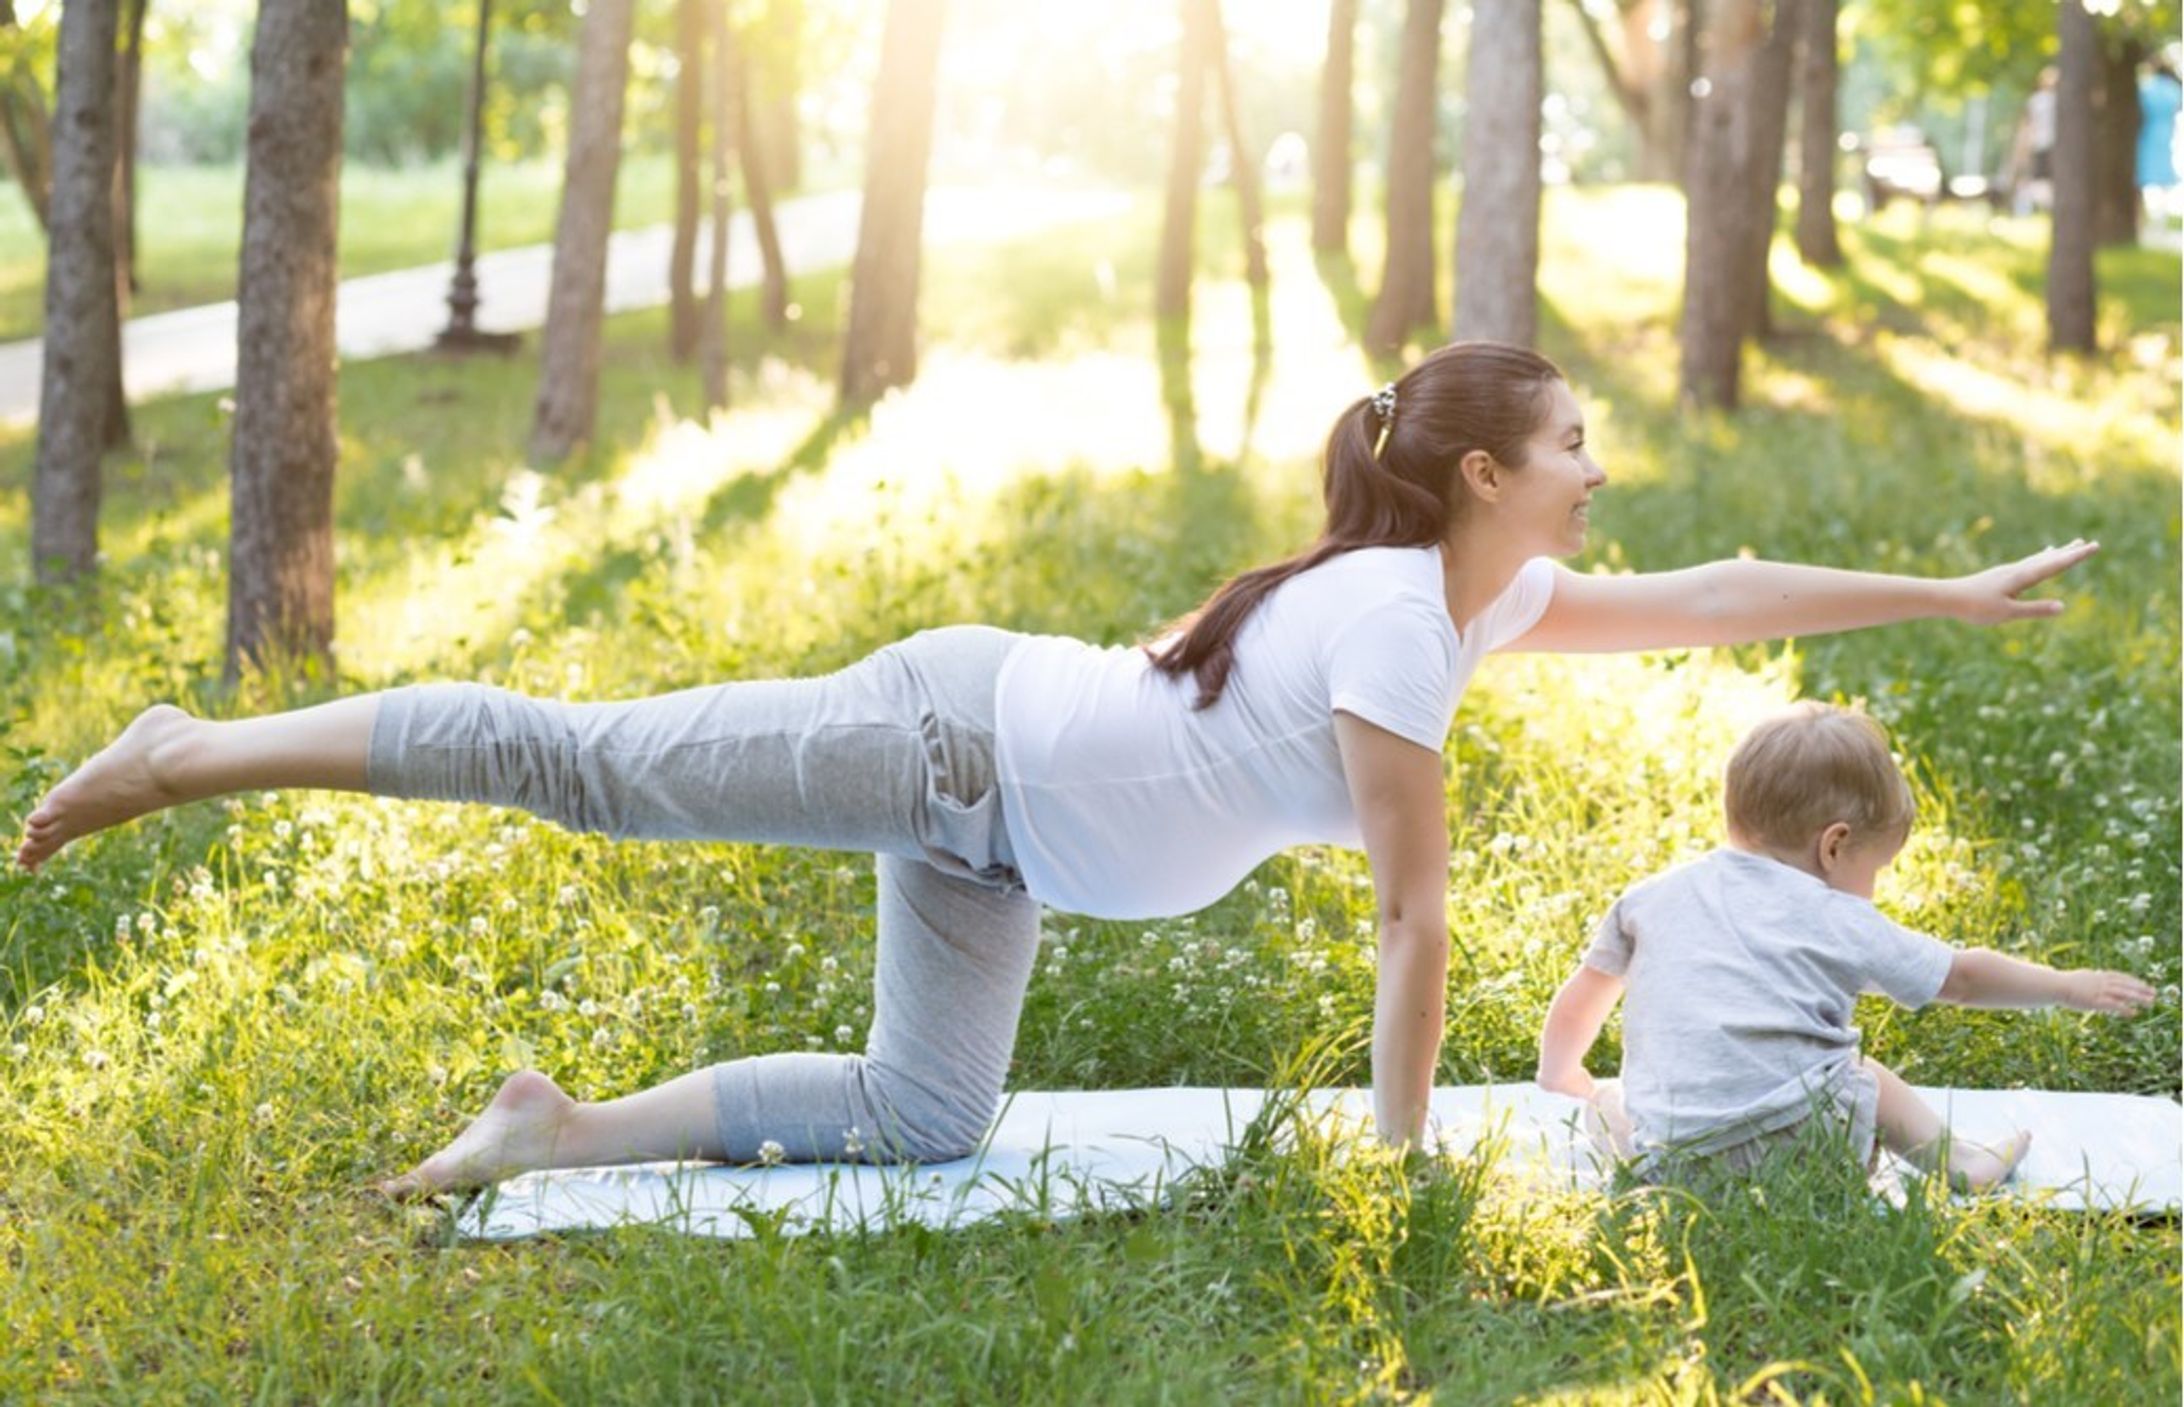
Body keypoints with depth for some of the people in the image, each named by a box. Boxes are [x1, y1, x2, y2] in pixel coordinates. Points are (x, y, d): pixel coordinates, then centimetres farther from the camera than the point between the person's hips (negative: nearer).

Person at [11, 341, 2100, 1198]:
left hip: (995, 825, 9)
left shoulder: (1491, 597, 5)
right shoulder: (1393, 625, -23)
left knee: (917, 1118, 8)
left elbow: (1708, 599, 14)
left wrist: (1952, 592, 16)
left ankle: (563, 1130, 12)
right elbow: (1416, 912, -19)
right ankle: (189, 752, 2)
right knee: (587, 763, -6)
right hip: (955, 746, -9)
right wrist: (1397, 1147, -11)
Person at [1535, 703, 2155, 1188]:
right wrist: (2071, 987, 35)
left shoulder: (1652, 896, 17)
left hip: (1668, 1154, 1)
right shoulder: (1840, 923, 8)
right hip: (1805, 1131, -1)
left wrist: (1560, 1083, 47)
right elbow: (1964, 976, 20)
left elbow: (1581, 1000, 28)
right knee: (1867, 1076, 27)